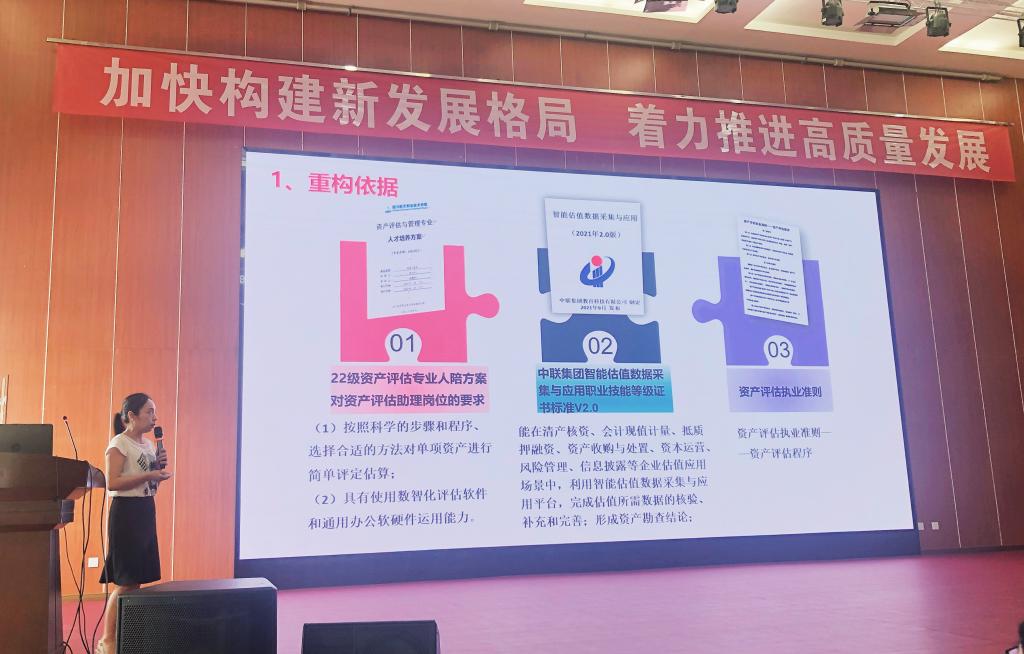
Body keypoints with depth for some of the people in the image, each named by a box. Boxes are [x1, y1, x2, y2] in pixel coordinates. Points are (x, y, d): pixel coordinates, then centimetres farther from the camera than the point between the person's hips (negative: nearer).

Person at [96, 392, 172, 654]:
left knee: (138, 577, 7)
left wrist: (159, 468, 2)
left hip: (146, 511, 8)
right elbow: (112, 483, -19)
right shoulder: (119, 444, -11)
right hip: (126, 511, -8)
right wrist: (148, 475, -23)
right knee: (124, 581, -7)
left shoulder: (149, 445, 13)